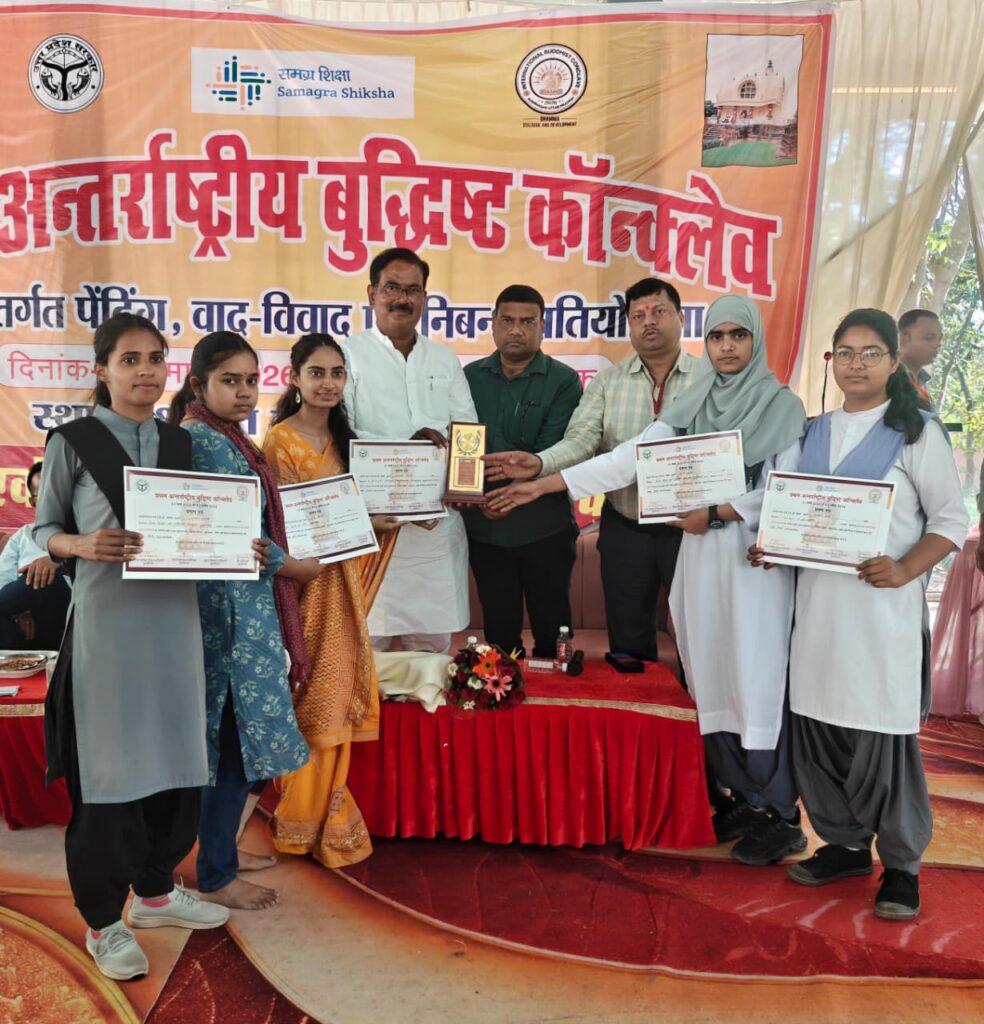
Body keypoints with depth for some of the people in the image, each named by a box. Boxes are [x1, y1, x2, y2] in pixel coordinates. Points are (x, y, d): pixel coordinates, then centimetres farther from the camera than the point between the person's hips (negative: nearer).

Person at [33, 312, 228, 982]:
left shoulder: (181, 442, 10)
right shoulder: (73, 441, -2)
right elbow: (44, 530, 1)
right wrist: (84, 544, -19)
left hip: (174, 615, 5)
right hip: (107, 618, -4)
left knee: (176, 755, 13)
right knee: (108, 764, 3)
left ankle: (155, 889, 34)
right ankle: (103, 920, 21)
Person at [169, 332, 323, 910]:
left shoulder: (226, 437, 13)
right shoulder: (206, 442, -16)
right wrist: (300, 568, -7)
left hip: (242, 609, 10)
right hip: (230, 615, -10)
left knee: (234, 738, 18)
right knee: (236, 740, 0)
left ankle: (221, 848, 33)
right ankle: (216, 877, 15)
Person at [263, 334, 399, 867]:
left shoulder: (341, 437, 13)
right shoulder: (281, 440, -10)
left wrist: (384, 515, -2)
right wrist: (363, 521, -17)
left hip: (341, 583, 7)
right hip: (303, 583, -7)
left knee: (338, 697, 10)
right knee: (312, 700, 0)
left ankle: (326, 816, 24)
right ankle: (304, 824, 16)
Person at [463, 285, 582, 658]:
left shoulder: (563, 381, -1)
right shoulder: (471, 377, 7)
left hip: (545, 527, -2)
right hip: (485, 526, 2)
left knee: (552, 629, 9)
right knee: (498, 630, 12)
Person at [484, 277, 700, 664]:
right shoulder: (607, 381, 4)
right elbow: (581, 440, -8)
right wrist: (540, 463, -27)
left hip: (690, 528, -2)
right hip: (625, 530, 2)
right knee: (627, 641, 15)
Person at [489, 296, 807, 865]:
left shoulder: (783, 405, 0)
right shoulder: (691, 408, 10)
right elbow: (625, 460, 3)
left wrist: (714, 514, -12)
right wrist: (542, 485, -2)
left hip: (757, 559, -4)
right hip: (703, 560, 4)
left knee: (759, 682, -4)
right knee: (714, 680, 7)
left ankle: (780, 814, 9)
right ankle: (744, 799, 21)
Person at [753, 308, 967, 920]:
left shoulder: (918, 433, 0)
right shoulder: (816, 432, 12)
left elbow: (951, 520, -2)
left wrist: (905, 570, -17)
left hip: (883, 606, -4)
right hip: (818, 601, 5)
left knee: (884, 733, 0)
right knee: (818, 725, 9)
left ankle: (901, 864, 20)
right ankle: (846, 845, 28)